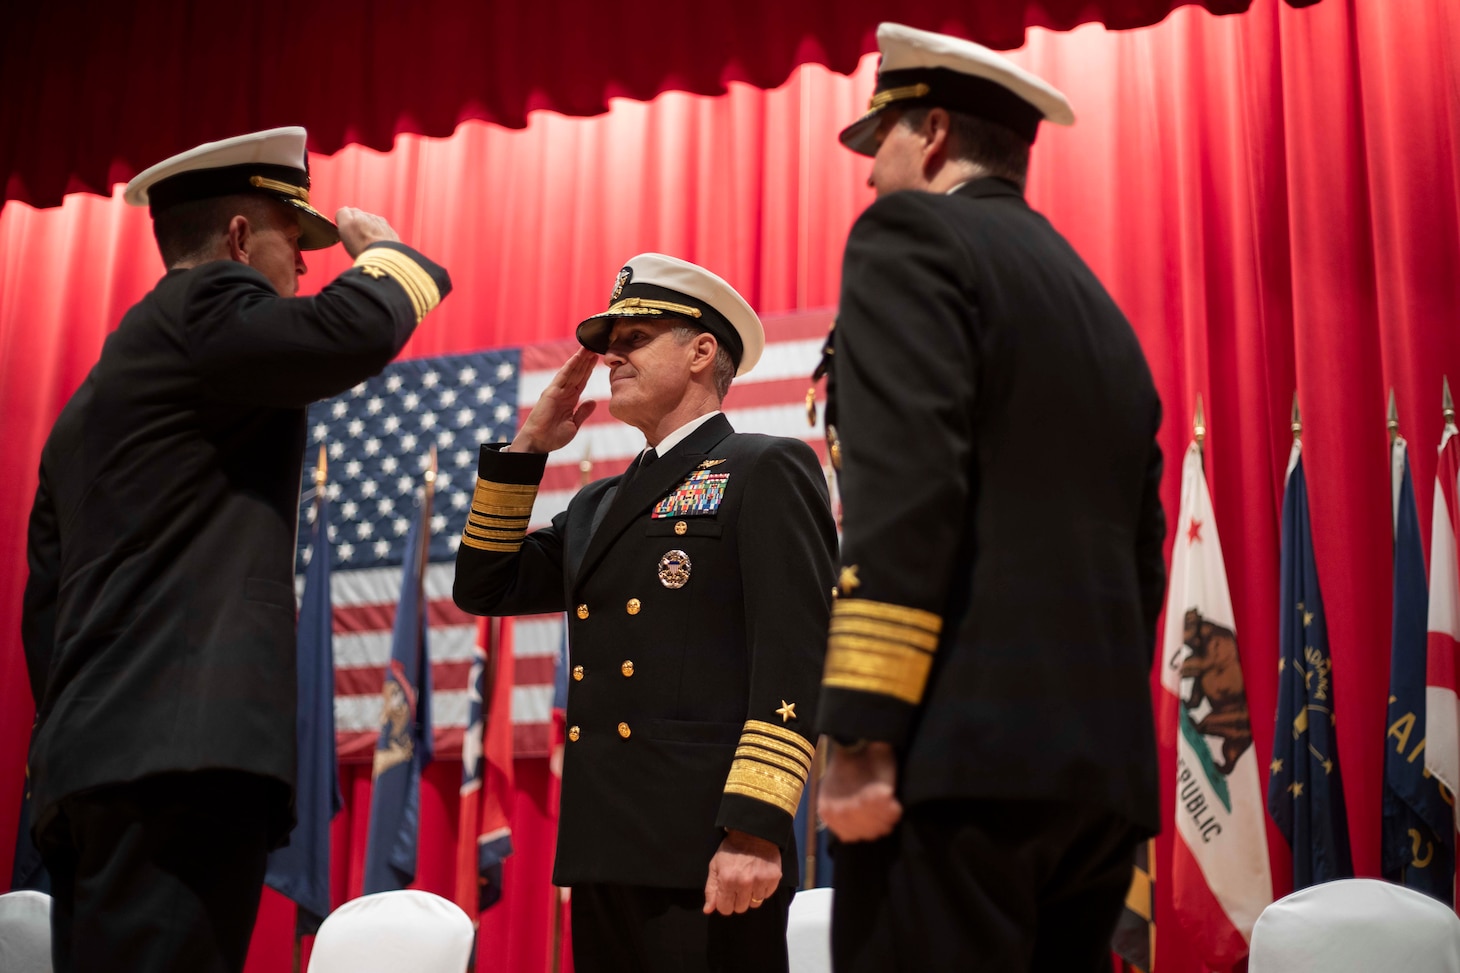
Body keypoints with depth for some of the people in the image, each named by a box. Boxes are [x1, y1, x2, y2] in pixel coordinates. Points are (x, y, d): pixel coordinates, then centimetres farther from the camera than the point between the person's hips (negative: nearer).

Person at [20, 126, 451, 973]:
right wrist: (384, 250, 3)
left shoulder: (92, 401, 27)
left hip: (94, 761, 10)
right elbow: (357, 330, -19)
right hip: (184, 753, -10)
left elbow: (46, 607, 26)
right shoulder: (202, 310, -1)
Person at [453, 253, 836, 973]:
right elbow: (484, 589, 22)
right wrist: (528, 447, 16)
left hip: (705, 855, -7)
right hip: (605, 855, 7)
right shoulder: (600, 506, 23)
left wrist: (755, 829, -20)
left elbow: (794, 657, -11)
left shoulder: (768, 471, -1)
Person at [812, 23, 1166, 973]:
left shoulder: (914, 237, 0)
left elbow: (904, 491, -14)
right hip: (1103, 764, 8)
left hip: (964, 750, -8)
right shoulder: (1101, 312, 23)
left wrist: (863, 736, -18)